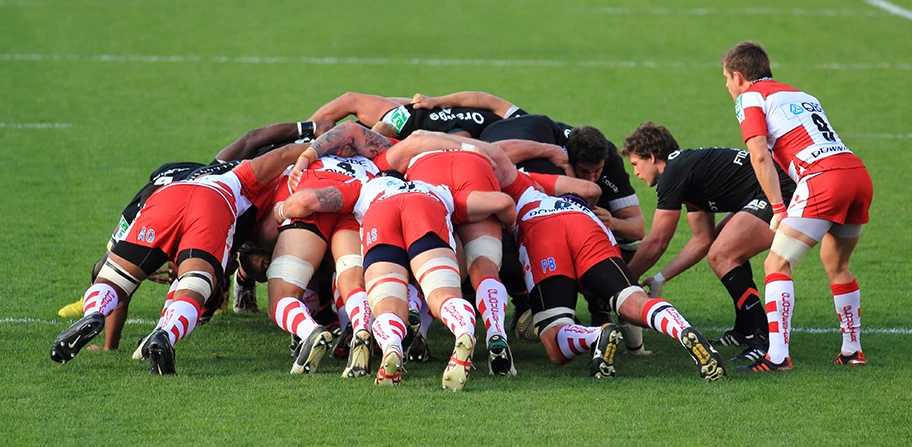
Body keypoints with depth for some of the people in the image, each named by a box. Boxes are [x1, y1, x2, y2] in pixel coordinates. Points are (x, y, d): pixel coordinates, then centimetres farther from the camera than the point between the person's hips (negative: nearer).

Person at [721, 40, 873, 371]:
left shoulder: (750, 98, 10)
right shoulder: (801, 95, 31)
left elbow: (760, 156, -3)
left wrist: (779, 209, -3)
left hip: (824, 179, -7)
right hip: (859, 174, 7)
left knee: (777, 265, -4)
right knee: (836, 265, 25)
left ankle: (777, 356, -14)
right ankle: (852, 351, 29)